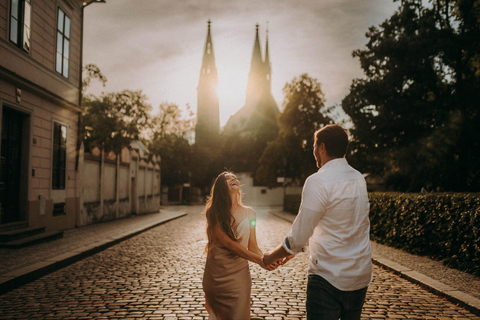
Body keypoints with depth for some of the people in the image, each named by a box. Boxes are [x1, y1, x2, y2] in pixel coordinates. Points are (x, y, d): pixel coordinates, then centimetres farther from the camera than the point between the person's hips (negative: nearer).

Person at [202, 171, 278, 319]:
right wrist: (259, 260, -27)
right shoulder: (213, 212, -7)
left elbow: (252, 246, 1)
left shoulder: (249, 213, 2)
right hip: (216, 276, -1)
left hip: (238, 275, 1)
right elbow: (227, 243, -17)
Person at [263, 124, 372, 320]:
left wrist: (270, 257, 1)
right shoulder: (359, 179, 8)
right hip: (361, 277, 8)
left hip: (329, 279, -8)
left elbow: (298, 238, -17)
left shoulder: (318, 181, -17)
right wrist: (296, 248, 20)